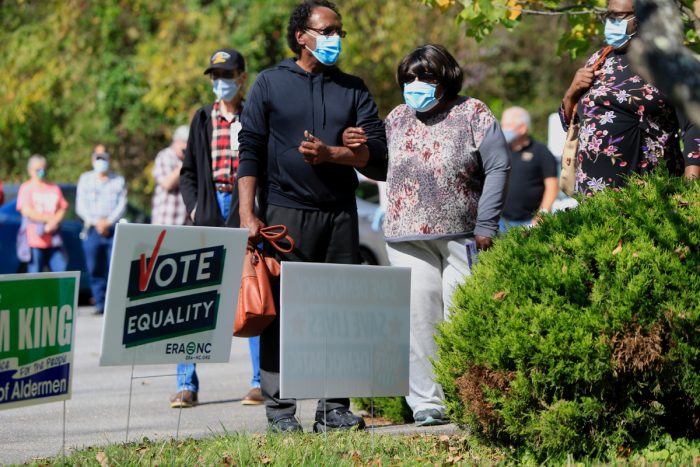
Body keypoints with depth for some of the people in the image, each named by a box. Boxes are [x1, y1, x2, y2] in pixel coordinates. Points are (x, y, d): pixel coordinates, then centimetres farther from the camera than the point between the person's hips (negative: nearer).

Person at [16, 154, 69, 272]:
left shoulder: (54, 188, 16)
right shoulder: (26, 188, 2)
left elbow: (62, 209, 11)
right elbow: (26, 211, -9)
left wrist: (54, 222, -9)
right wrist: (48, 219, -11)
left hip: (54, 241, 4)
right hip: (34, 240, -4)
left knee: (60, 270, -2)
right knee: (34, 273, -4)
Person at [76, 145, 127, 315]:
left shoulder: (118, 181, 15)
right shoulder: (85, 179, 16)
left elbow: (122, 205, 6)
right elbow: (80, 206, 7)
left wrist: (108, 221, -10)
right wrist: (96, 222, -7)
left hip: (113, 229, -1)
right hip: (91, 230, 1)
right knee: (94, 270, -4)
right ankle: (100, 303, 0)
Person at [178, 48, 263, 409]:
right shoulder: (203, 119, 13)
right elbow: (188, 171, 18)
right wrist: (193, 206, 3)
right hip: (208, 215, 3)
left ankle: (260, 382, 6)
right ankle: (186, 384, 0)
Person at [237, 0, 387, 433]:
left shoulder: (354, 89, 14)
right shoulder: (271, 84, 5)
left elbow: (376, 149, 5)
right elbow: (250, 150, 0)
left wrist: (330, 153, -12)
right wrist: (248, 214, -9)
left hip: (341, 214, 3)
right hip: (286, 212, -3)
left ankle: (335, 407, 7)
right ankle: (280, 409, -1)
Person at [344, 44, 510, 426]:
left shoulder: (473, 114, 3)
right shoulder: (397, 118, 15)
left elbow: (498, 168, -1)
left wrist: (485, 226, -7)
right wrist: (355, 147, 0)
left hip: (461, 237, -3)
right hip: (408, 238, 3)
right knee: (419, 317, -2)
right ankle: (426, 401, 1)